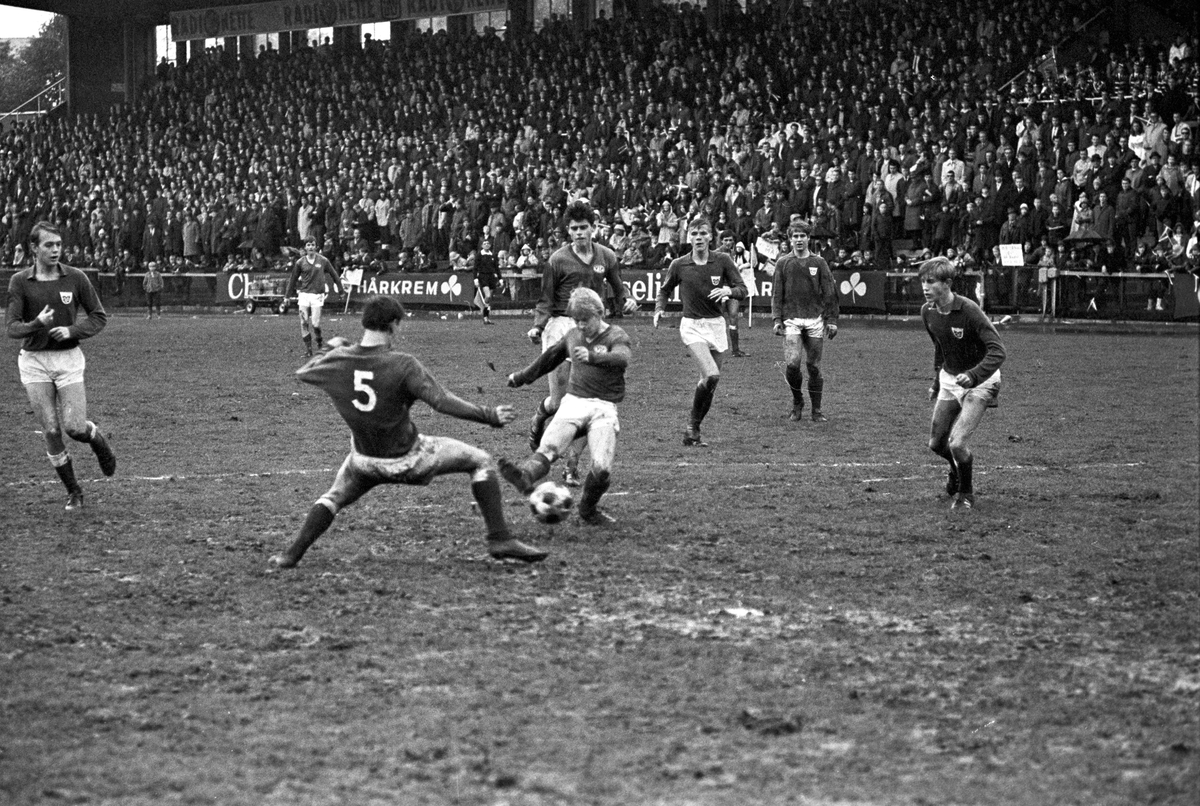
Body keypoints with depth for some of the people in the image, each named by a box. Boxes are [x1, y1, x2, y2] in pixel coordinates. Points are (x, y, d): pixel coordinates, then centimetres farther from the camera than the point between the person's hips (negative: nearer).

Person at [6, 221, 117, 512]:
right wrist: (37, 324, -27)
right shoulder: (19, 282, -3)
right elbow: (12, 327, -6)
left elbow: (99, 317, 3)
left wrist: (72, 330, -14)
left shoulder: (76, 278, -3)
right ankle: (73, 492, 13)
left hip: (68, 359, -1)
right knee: (51, 431, -2)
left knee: (74, 427, -9)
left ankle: (99, 442, 26)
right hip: (33, 361, 1)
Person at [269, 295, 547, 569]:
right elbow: (443, 402, -27)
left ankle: (292, 555, 20)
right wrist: (490, 416, -20)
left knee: (335, 497, 30)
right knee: (481, 461, 7)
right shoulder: (402, 365, -23)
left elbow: (302, 373, 12)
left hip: (365, 461, 4)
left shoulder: (337, 361, -9)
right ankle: (499, 539, 1)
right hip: (407, 459, -4)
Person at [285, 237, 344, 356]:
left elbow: (333, 275, 10)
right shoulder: (300, 262, 3)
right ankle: (308, 347, 7)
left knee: (315, 323, -8)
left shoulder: (323, 260, 0)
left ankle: (319, 342, 16)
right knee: (304, 322, -2)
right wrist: (287, 295, 13)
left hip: (317, 295, -2)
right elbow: (293, 279, 12)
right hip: (304, 294, 2)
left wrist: (340, 289, 13)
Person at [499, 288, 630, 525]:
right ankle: (525, 475, -53)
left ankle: (588, 510, 7)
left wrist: (592, 357, -42)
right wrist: (523, 377, 43)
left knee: (602, 468, -18)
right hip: (574, 401, 3)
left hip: (604, 407, -3)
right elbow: (551, 356, 34)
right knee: (549, 446, -25)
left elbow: (622, 358, -23)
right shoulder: (573, 336, 16)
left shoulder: (616, 336, 0)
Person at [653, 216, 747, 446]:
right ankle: (692, 422, -5)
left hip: (716, 325, 3)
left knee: (710, 382, 5)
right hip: (692, 326, -3)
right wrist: (659, 309, -3)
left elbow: (742, 290, 0)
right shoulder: (679, 265, -1)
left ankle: (693, 431, 19)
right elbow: (665, 290, 14)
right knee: (711, 375, -23)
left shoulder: (723, 261, -1)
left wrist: (728, 290, -21)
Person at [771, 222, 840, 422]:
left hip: (815, 320, 1)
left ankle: (816, 410, 11)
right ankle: (797, 402, 9)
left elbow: (829, 293, 8)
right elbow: (776, 294, 8)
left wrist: (831, 320, 1)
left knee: (814, 367, 1)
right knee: (792, 364, -14)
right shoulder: (783, 263, 7)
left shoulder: (819, 263, 7)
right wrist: (777, 319, -2)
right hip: (792, 320, 0)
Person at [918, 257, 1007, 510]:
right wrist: (937, 380, 18)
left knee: (956, 444, -18)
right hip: (949, 378, 7)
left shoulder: (968, 311, -27)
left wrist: (973, 376, -44)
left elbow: (997, 351, -31)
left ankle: (966, 494, 9)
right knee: (936, 444, 10)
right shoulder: (928, 311, -5)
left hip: (978, 381, -7)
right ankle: (958, 468, 45)